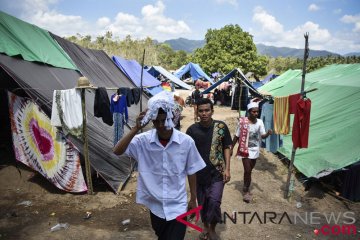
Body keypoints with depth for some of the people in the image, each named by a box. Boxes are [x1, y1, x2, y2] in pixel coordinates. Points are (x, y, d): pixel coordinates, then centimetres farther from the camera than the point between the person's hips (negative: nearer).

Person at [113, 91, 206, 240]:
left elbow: (191, 172, -4)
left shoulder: (186, 141, -15)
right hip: (155, 205, 3)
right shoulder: (144, 140, -13)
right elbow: (117, 151, -23)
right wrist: (136, 129, -32)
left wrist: (193, 199, 4)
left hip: (177, 205, -2)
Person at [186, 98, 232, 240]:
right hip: (199, 173, 1)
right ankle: (205, 227, 39)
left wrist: (227, 169, -5)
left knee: (214, 202, -9)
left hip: (217, 172, -1)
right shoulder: (192, 129, -6)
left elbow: (227, 148, 0)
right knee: (202, 203, 13)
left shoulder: (221, 127, -7)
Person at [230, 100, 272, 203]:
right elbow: (236, 136, -5)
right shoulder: (242, 122, -13)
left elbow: (263, 136, -8)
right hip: (245, 150, -4)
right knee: (247, 171, -8)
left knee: (249, 170, 16)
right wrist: (231, 148, 0)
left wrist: (268, 133, -30)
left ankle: (246, 188, 36)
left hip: (255, 150, 4)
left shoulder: (260, 122, -3)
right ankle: (246, 191, 12)